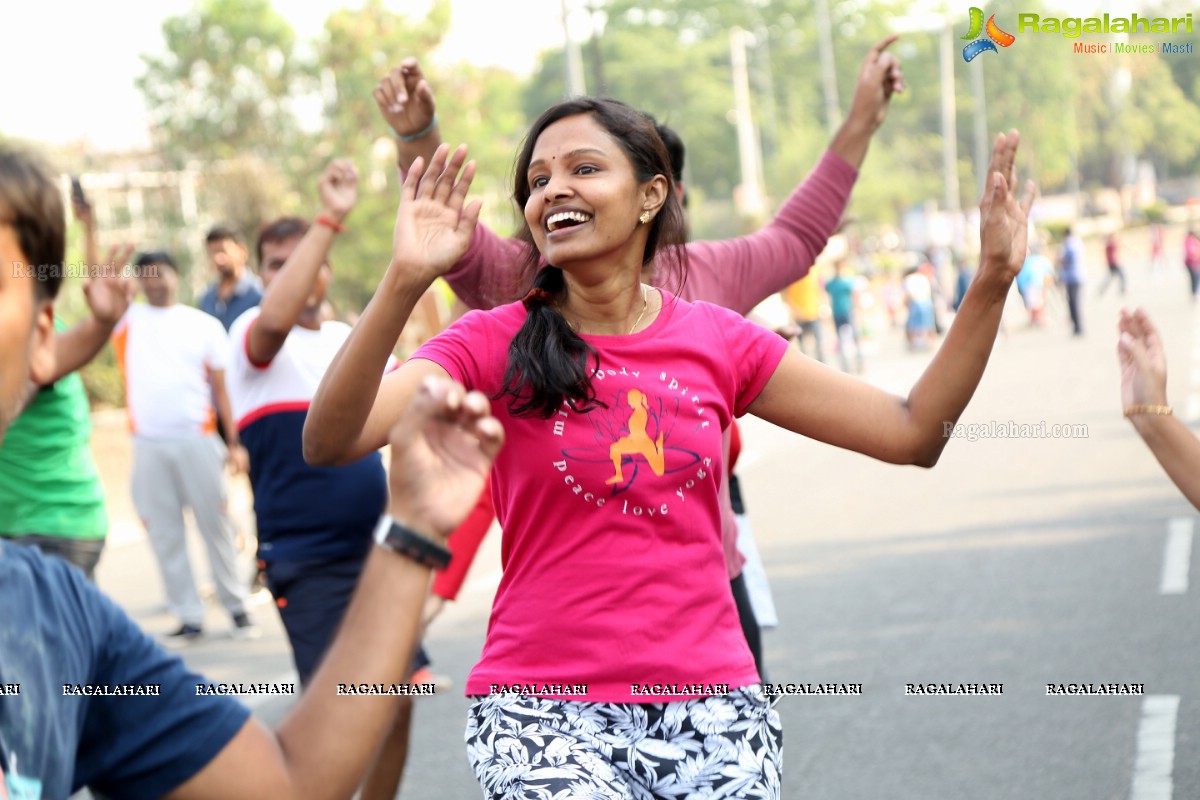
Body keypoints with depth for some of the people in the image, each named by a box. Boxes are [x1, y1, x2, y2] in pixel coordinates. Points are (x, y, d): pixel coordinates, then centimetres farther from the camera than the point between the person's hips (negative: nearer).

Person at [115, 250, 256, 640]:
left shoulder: (204, 325, 6)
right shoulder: (127, 321, 8)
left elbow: (221, 387, 5)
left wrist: (234, 442, 0)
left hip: (198, 440, -1)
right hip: (148, 444, 1)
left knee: (216, 525, 3)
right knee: (165, 534, 2)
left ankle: (237, 607, 12)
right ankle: (188, 616, 8)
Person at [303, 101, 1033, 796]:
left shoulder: (718, 342, 7)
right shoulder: (496, 343, -1)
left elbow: (913, 433, 8)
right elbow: (330, 442, -17)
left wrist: (993, 282, -1)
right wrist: (403, 283, -29)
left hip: (712, 702, 3)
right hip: (546, 709, -3)